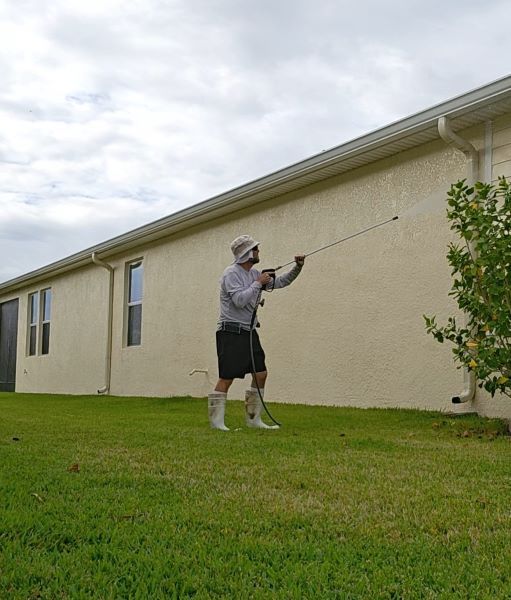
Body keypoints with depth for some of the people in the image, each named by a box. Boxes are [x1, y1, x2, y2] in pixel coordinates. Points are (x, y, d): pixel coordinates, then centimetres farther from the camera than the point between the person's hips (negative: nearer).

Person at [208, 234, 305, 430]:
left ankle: (253, 419, 14)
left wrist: (297, 267, 9)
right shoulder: (231, 273, -11)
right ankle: (216, 421, -4)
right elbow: (239, 300, -22)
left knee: (261, 373, 7)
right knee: (227, 377, -10)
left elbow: (279, 282, 20)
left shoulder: (253, 273, 14)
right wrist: (258, 283, -14)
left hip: (249, 332, 9)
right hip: (231, 332, -9)